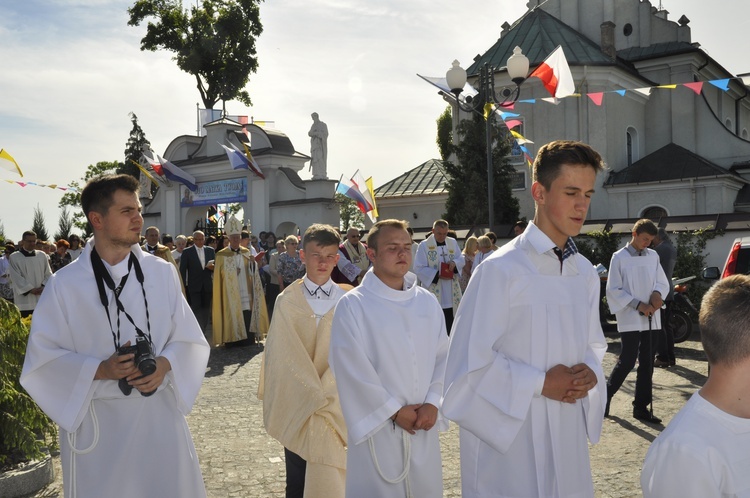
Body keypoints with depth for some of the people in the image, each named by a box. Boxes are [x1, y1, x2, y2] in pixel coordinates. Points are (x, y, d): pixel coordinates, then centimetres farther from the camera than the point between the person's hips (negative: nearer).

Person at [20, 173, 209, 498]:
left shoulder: (162, 273, 0)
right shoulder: (65, 284, -7)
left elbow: (188, 338, 5)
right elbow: (43, 357, -6)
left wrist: (165, 365, -15)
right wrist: (100, 370, -20)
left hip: (160, 413, 2)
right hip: (96, 421, -2)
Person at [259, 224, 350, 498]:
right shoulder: (287, 301, -1)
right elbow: (285, 355, -6)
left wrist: (325, 398, -12)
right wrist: (313, 398, -13)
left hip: (335, 408, 0)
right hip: (296, 406, 0)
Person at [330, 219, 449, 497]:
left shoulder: (427, 301, 6)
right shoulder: (352, 305, -8)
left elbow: (443, 357, 5)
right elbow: (352, 369, -12)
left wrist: (433, 404, -8)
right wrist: (394, 410, -12)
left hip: (423, 426, 4)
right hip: (378, 427, -4)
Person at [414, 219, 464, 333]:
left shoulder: (453, 243, 8)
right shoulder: (424, 245, -8)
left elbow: (461, 260, 11)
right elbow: (418, 268, -10)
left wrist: (454, 263, -12)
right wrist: (437, 275, -19)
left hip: (451, 292, 5)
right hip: (433, 291, -4)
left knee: (450, 322, 12)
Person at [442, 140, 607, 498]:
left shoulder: (585, 273, 6)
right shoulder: (501, 270, -16)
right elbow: (469, 363, -16)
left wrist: (590, 373, -4)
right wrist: (540, 383, -16)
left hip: (569, 436, 6)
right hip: (509, 436, -6)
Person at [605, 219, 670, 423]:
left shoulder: (653, 256, 8)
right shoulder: (619, 257, -6)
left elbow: (663, 282, 14)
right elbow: (613, 290, -7)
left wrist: (657, 293, -9)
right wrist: (638, 305, -15)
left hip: (650, 318, 5)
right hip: (630, 319, -5)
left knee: (647, 363, 8)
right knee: (627, 361, -7)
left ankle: (641, 407, 16)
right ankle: (606, 395, 14)